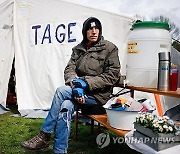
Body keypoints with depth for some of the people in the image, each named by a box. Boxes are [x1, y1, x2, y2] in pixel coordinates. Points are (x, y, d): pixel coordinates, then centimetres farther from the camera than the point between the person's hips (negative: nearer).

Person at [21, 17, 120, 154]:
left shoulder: (110, 48, -2)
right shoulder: (78, 49, 14)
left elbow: (112, 76, -9)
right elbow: (69, 69, 4)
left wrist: (86, 83, -18)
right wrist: (74, 82, -20)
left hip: (98, 94, -4)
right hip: (79, 90, 4)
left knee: (61, 91, -26)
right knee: (65, 107, -30)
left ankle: (44, 136, -14)